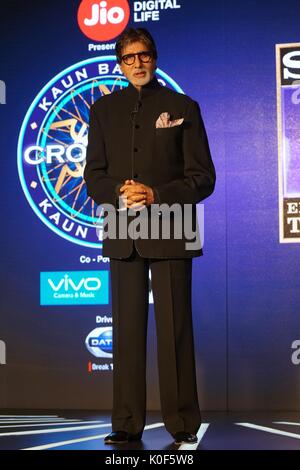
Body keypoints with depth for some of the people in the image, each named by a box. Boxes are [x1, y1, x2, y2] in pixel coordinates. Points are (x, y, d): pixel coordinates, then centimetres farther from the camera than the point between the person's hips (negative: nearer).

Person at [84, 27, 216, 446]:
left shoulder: (182, 107, 6)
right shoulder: (103, 109, 14)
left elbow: (203, 177, 0)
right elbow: (93, 177, 10)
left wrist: (157, 194, -14)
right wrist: (119, 192, -11)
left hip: (170, 232, -2)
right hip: (123, 234, 3)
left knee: (175, 328, -1)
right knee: (127, 329, 4)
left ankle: (182, 422, 8)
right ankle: (128, 423, 11)